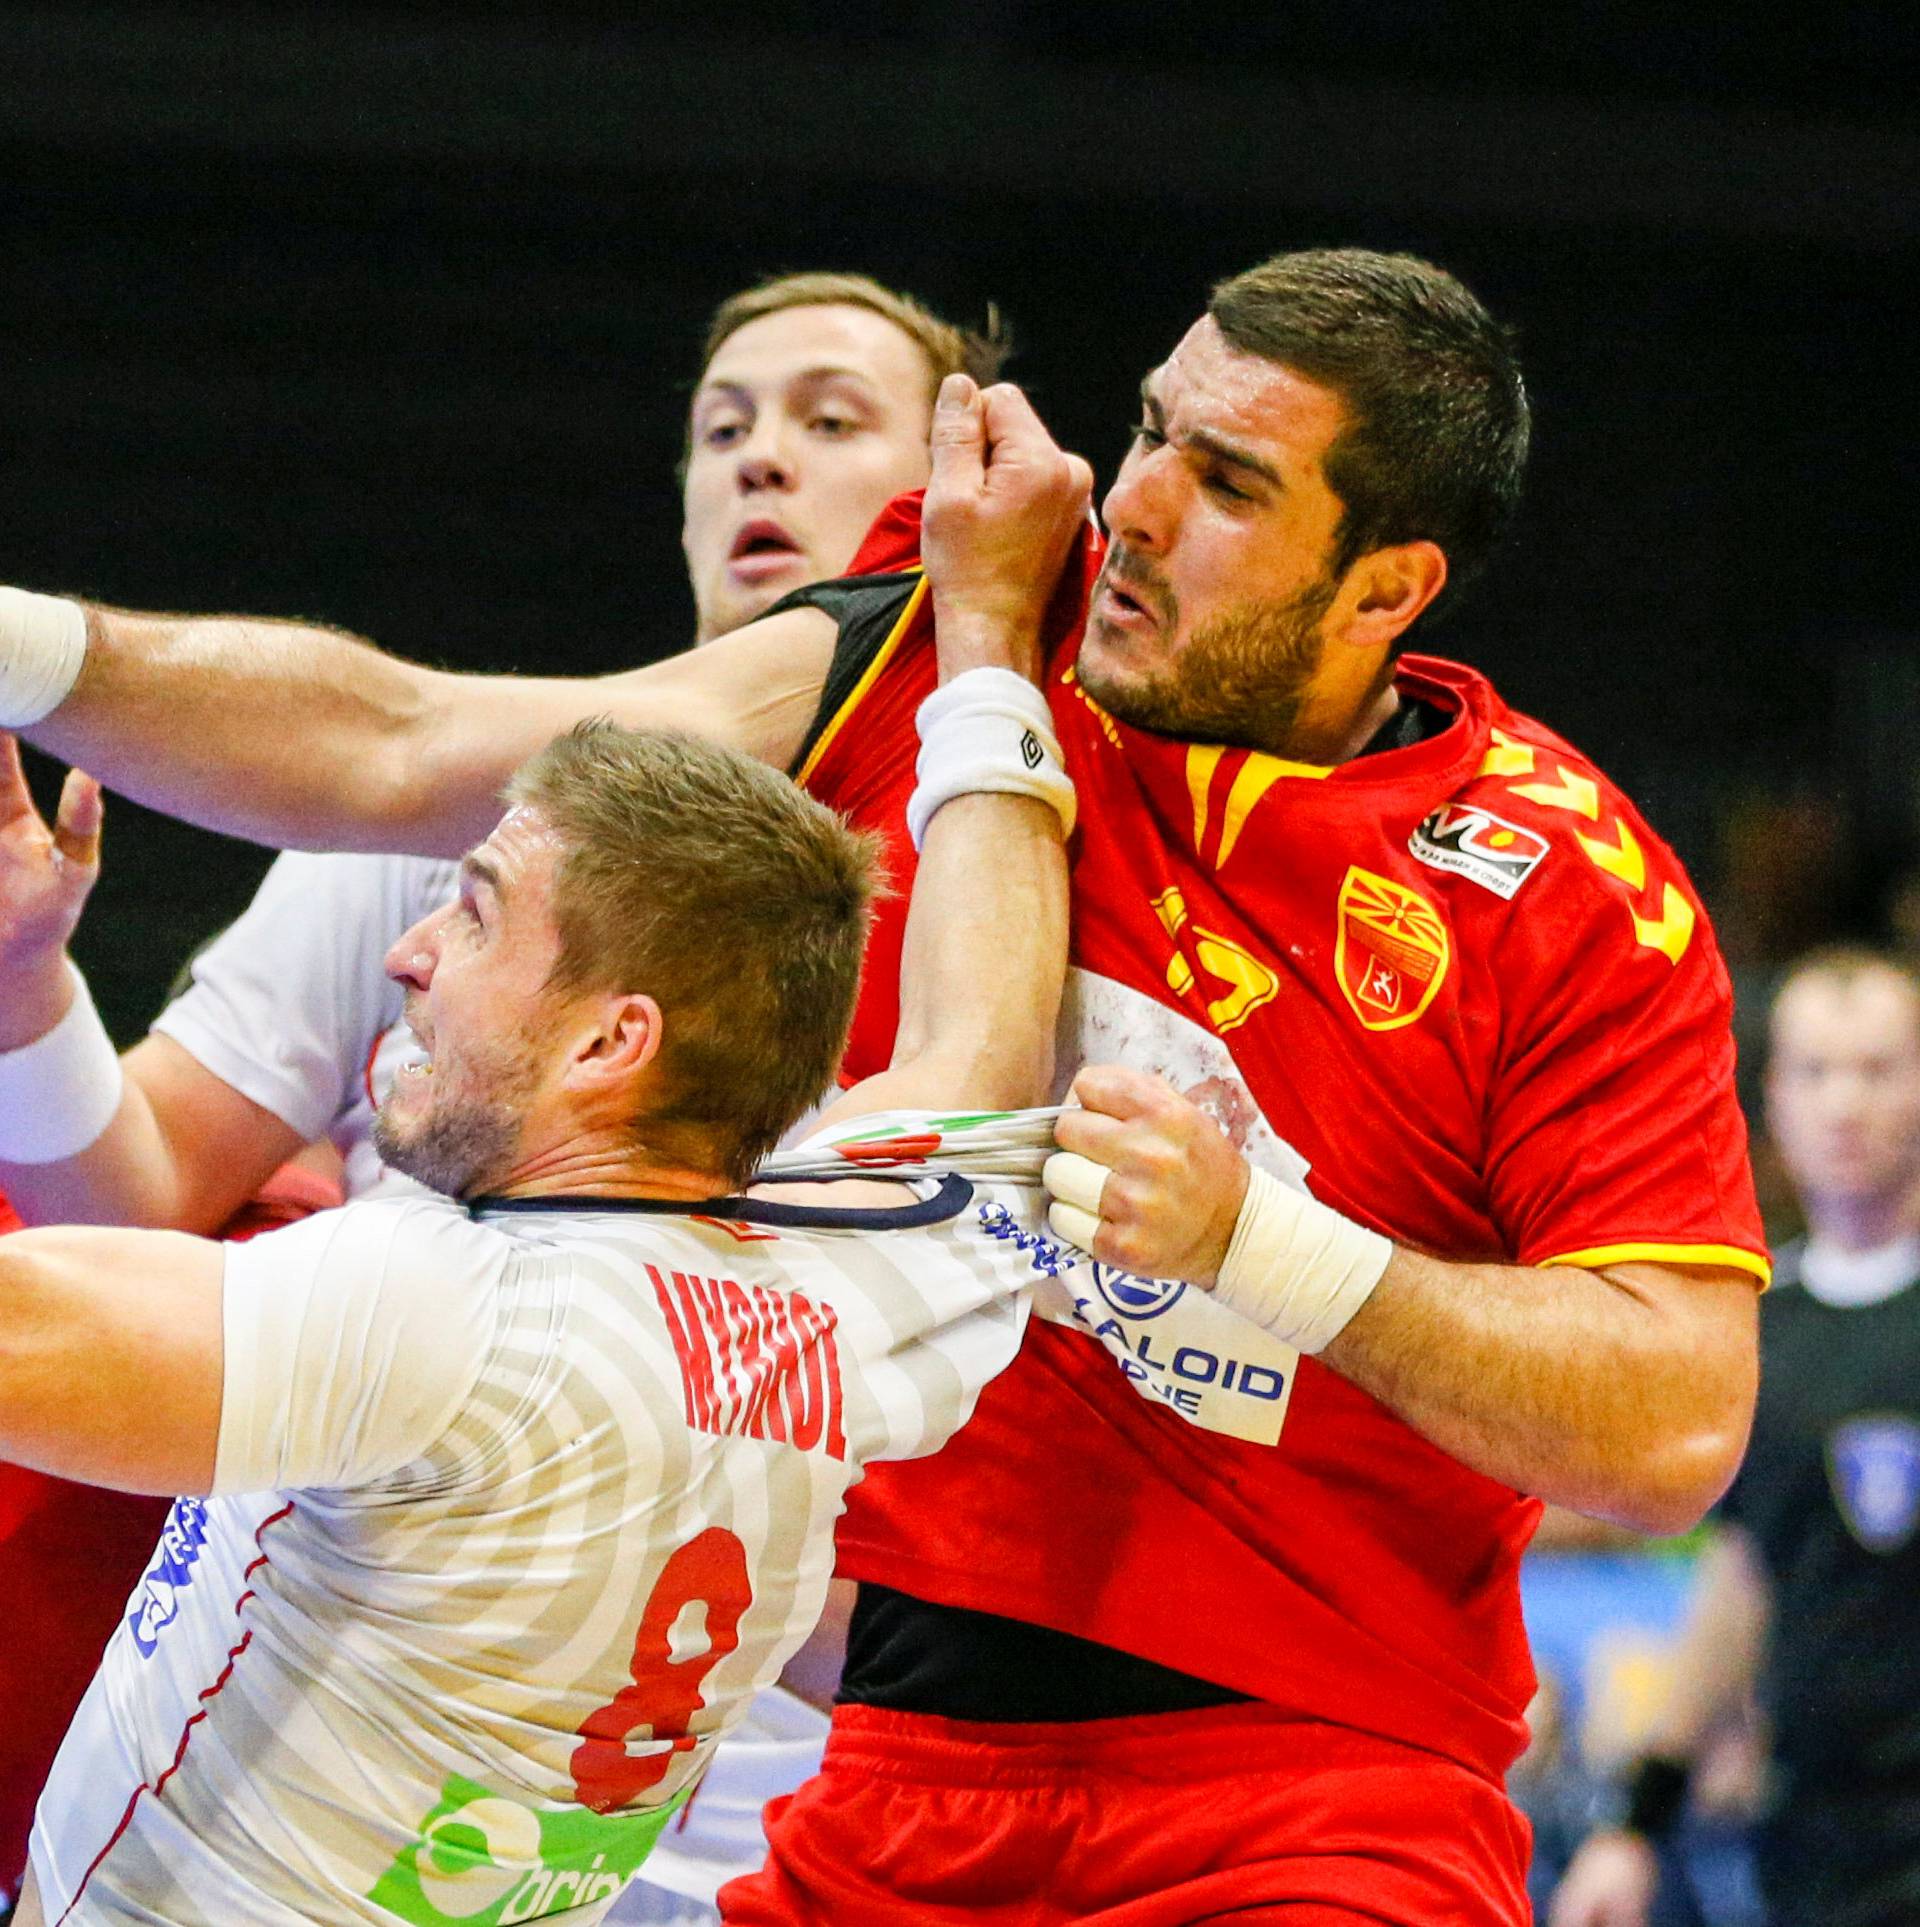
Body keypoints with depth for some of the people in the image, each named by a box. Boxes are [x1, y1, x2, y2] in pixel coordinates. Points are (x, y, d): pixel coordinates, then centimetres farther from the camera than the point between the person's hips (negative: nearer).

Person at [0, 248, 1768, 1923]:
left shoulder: (1572, 888, -5)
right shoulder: (925, 679, 5)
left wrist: (1267, 1245, -18)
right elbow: (398, 749, 3)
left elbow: (1679, 1426, -10)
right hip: (885, 1759, 4)